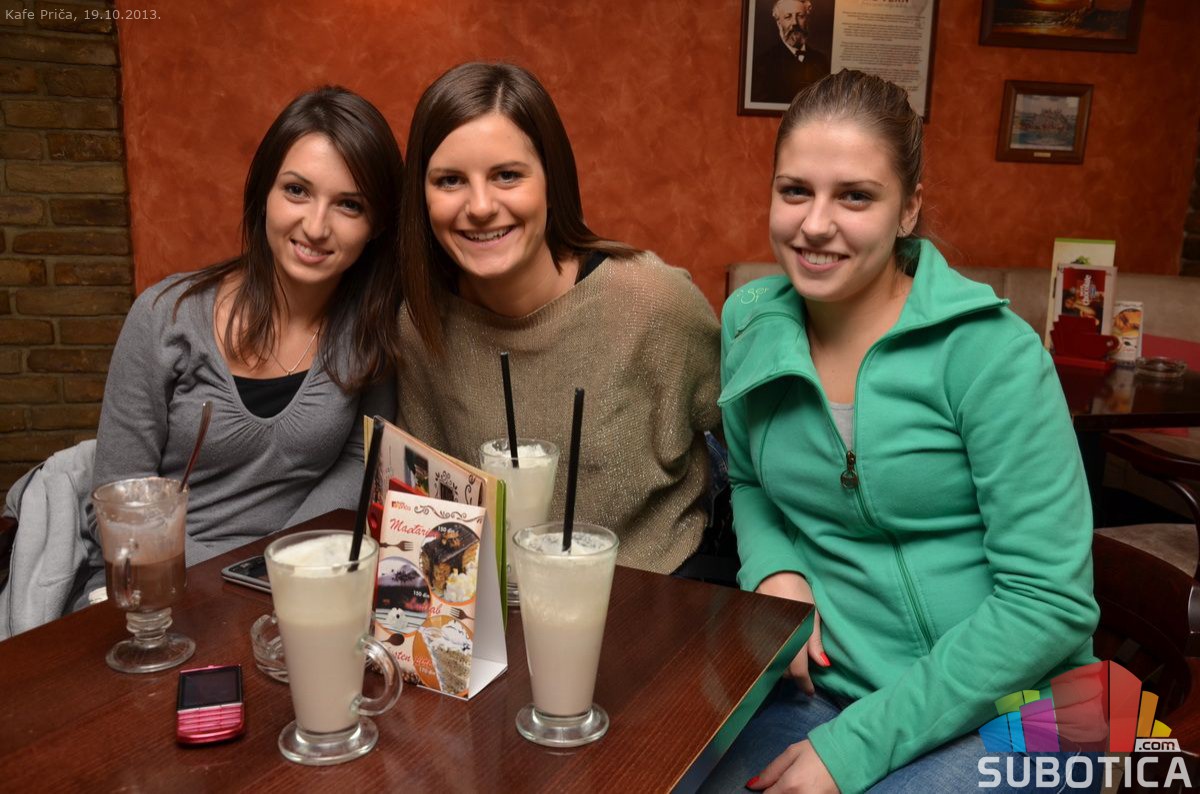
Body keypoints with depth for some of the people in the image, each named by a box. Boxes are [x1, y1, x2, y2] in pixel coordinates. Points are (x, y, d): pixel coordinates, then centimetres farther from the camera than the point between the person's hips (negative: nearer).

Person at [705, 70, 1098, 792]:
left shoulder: (990, 353, -16)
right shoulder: (748, 323, -3)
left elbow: (1052, 603, -16)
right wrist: (775, 571, -8)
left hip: (997, 712, -3)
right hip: (821, 686, 4)